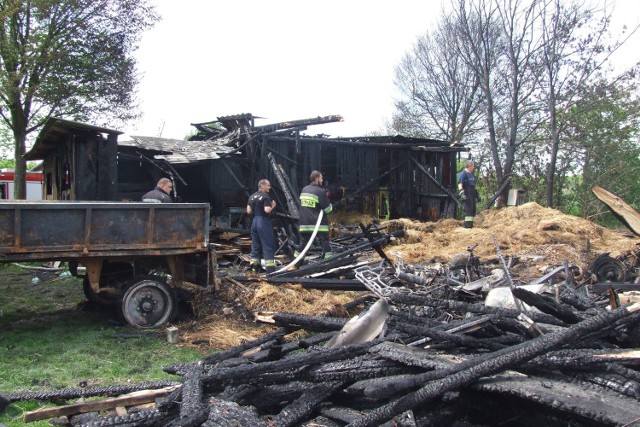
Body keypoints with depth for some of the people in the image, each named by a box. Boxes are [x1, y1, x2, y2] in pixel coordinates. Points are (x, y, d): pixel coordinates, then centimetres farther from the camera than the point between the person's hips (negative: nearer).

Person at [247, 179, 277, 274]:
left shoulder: (252, 196, 11)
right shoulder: (266, 196, -11)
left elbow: (249, 211, 9)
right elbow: (267, 210, -20)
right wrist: (272, 206, -2)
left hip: (254, 222, 7)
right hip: (263, 222, -7)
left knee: (255, 246, 13)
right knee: (268, 246, -3)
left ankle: (254, 268, 15)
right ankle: (270, 269, -4)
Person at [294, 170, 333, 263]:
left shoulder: (304, 190, 9)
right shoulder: (320, 191, -12)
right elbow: (328, 209, -12)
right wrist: (330, 205, 12)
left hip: (304, 224, 6)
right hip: (319, 225, -6)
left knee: (303, 244, 14)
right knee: (325, 244, 1)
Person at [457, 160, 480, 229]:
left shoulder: (472, 174, 21)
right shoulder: (463, 173, -7)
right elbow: (460, 184, -17)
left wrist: (477, 194, 27)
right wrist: (462, 193, -29)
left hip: (472, 194, 9)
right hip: (467, 194, -9)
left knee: (473, 210, 9)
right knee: (468, 209, -12)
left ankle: (470, 225, 16)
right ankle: (467, 226, -11)